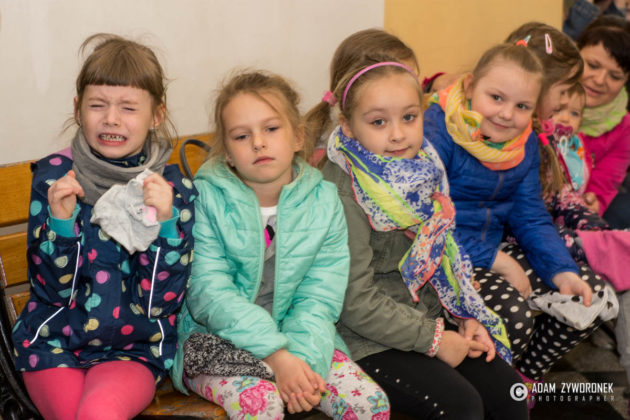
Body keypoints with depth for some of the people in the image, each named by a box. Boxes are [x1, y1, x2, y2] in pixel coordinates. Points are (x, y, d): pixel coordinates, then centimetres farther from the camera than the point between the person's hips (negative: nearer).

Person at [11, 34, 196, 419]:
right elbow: (53, 290, -4)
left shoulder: (174, 186, -4)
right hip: (53, 341, 1)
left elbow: (163, 299, -7)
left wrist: (164, 222, -21)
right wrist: (61, 222, -21)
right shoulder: (54, 175, -3)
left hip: (136, 347, -1)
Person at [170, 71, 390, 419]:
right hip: (217, 341, -3)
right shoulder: (206, 198, -9)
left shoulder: (323, 201, 0)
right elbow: (209, 292, -16)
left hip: (295, 339, 4)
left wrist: (303, 357, -22)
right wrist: (275, 354, -24)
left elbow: (319, 298, -4)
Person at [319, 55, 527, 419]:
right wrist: (434, 339, -16)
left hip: (431, 318, 7)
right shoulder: (342, 192, -21)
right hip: (372, 341, -7)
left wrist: (467, 318, 3)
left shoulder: (420, 173, 3)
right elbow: (357, 303, -21)